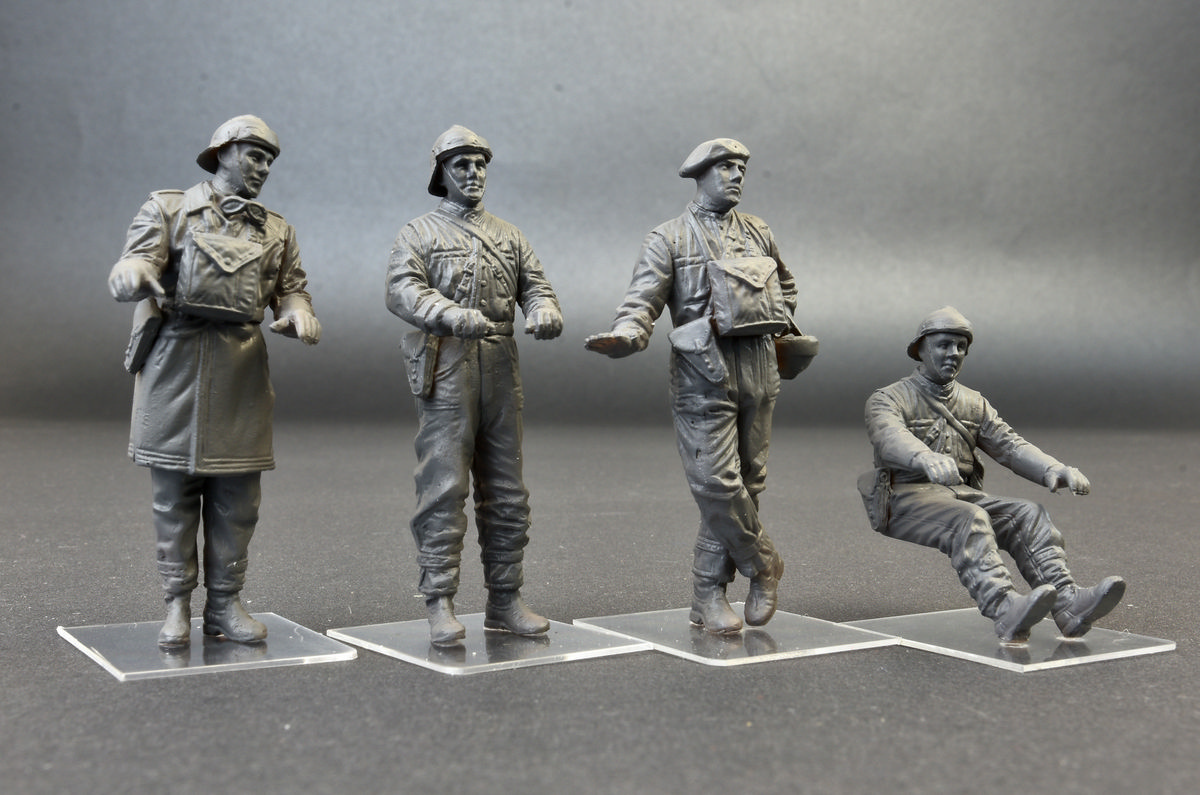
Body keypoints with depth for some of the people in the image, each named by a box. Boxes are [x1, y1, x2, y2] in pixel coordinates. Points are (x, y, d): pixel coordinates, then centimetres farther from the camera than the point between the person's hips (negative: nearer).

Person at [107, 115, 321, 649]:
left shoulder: (276, 231, 17)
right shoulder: (168, 209, 7)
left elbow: (291, 288, 13)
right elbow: (133, 266, -5)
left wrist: (298, 315, -11)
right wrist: (134, 276, -30)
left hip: (241, 366, 3)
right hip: (175, 359, -3)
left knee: (237, 494, 2)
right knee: (174, 489, 1)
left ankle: (225, 604, 13)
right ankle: (177, 605, 10)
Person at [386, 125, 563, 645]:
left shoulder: (509, 236, 21)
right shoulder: (419, 233, 5)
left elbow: (535, 286, 12)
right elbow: (402, 291, -11)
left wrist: (543, 311, -13)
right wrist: (454, 316, -29)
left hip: (501, 370, 5)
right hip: (444, 372, -5)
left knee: (506, 493, 7)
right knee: (443, 490, -7)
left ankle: (504, 601, 15)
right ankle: (440, 605, -1)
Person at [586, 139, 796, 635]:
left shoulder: (758, 233, 16)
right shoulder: (669, 240, 1)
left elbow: (786, 287, 33)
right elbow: (642, 301, -10)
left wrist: (780, 332, 20)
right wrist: (624, 337, -29)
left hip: (757, 370, 5)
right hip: (703, 374, -5)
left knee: (746, 482, 5)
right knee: (717, 484, -11)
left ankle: (709, 596, 15)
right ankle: (762, 565, 14)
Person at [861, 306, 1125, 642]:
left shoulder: (974, 404, 21)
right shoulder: (887, 399, 1)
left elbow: (1009, 445, 7)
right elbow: (891, 439, -21)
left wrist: (1053, 469, -14)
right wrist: (927, 459, -44)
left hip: (962, 494, 6)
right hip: (907, 500, -5)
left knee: (1028, 514, -20)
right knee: (969, 520, -34)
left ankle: (1067, 605, -38)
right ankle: (1005, 612, -53)